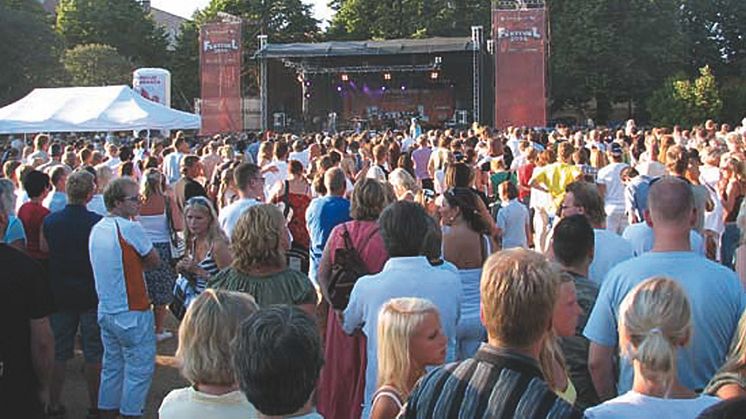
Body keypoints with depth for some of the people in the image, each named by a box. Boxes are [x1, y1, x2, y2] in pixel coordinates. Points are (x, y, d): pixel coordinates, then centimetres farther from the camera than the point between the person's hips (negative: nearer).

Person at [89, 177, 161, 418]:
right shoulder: (131, 228, -16)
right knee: (139, 370, 2)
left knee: (112, 367, 18)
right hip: (132, 313, -8)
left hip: (105, 311, 8)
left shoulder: (96, 229, 8)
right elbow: (155, 262, -7)